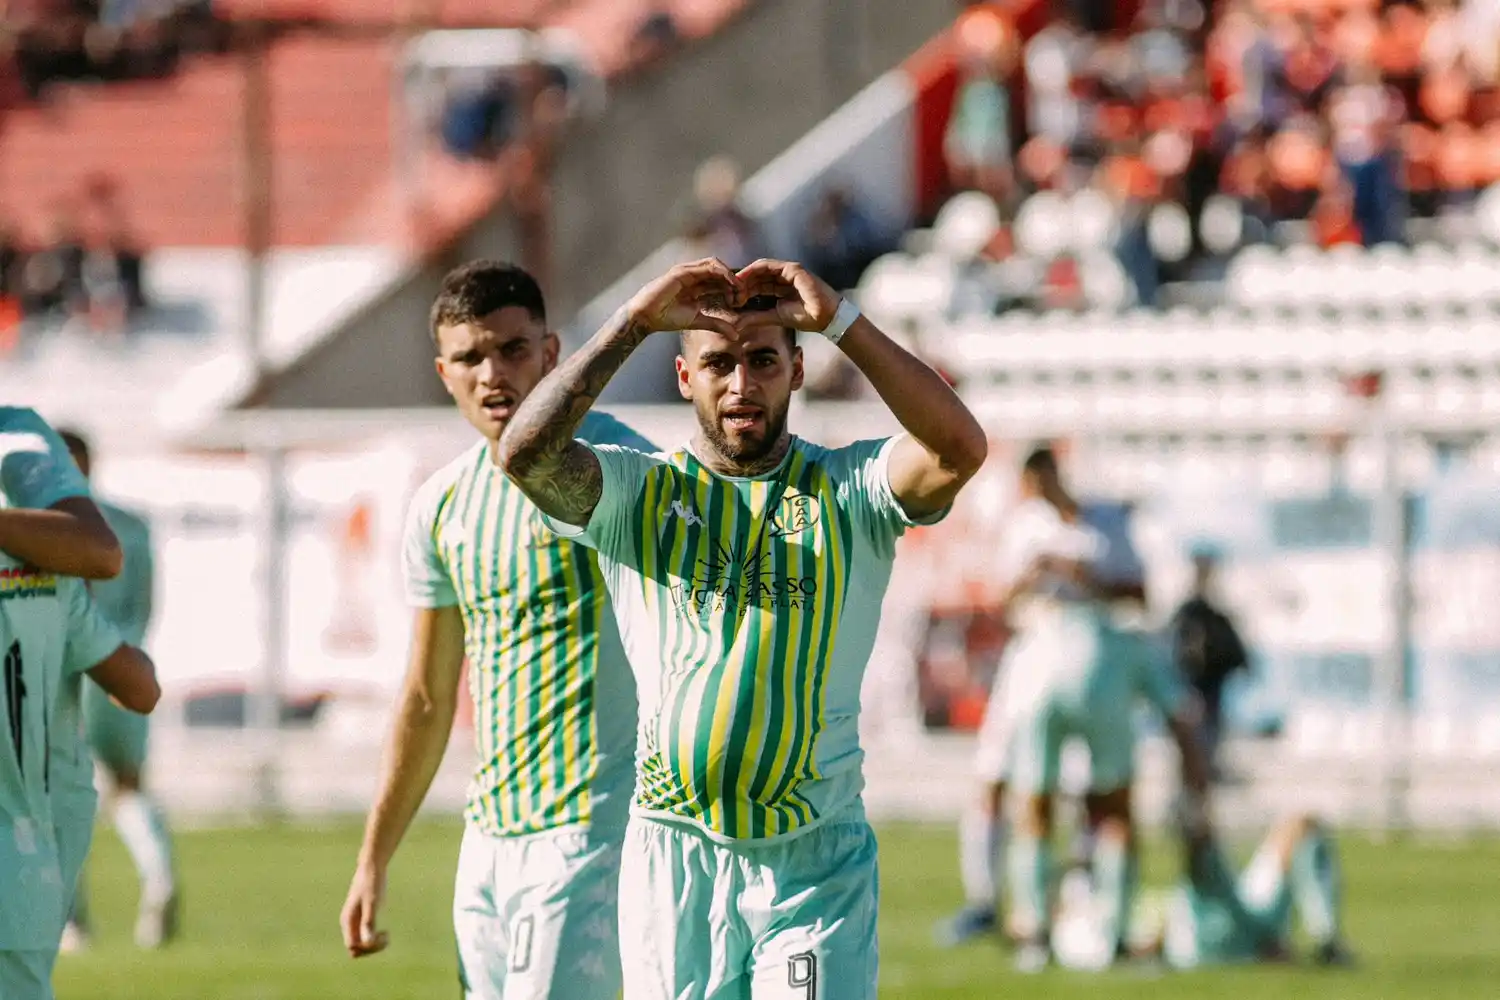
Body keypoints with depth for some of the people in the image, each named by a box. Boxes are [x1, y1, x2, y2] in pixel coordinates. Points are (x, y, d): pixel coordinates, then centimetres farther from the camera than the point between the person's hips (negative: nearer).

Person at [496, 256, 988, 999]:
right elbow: (525, 452, -13)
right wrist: (634, 322, -15)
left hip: (816, 863, -1)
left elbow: (960, 449, -16)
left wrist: (839, 321, -18)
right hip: (671, 857, 1)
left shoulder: (847, 492, 4)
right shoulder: (635, 493, 6)